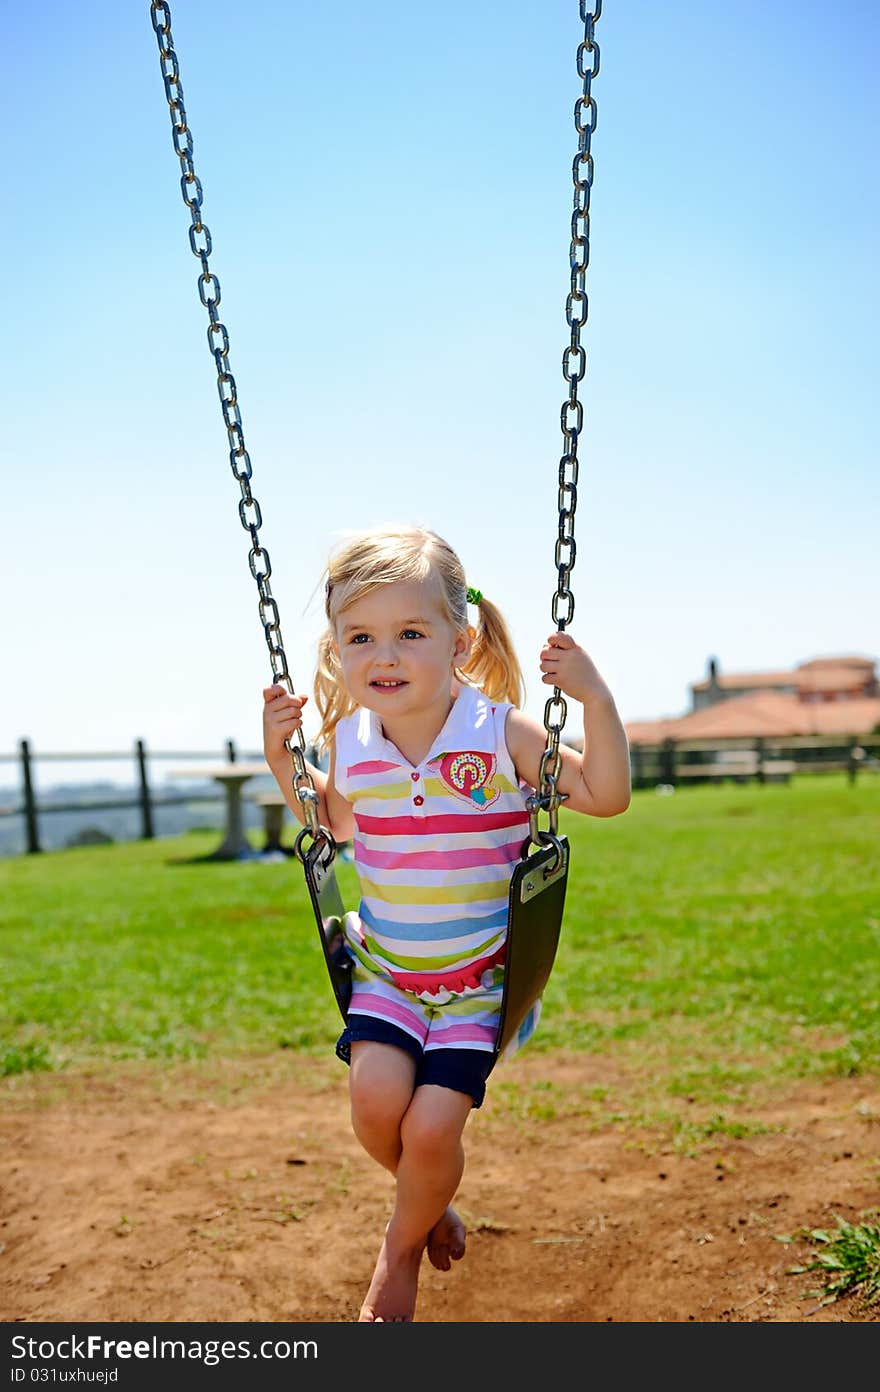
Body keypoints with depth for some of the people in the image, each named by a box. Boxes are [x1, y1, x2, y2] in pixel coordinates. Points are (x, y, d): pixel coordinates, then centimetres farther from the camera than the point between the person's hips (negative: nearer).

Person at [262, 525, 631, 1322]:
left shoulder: (499, 734, -14)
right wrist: (283, 758, 4)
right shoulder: (348, 743, -3)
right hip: (386, 970, 3)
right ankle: (430, 1202, 15)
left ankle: (401, 1249, 21)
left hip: (479, 978, -3)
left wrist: (595, 698, -24)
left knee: (432, 1127, -14)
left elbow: (606, 796, -10)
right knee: (376, 1098, -21)